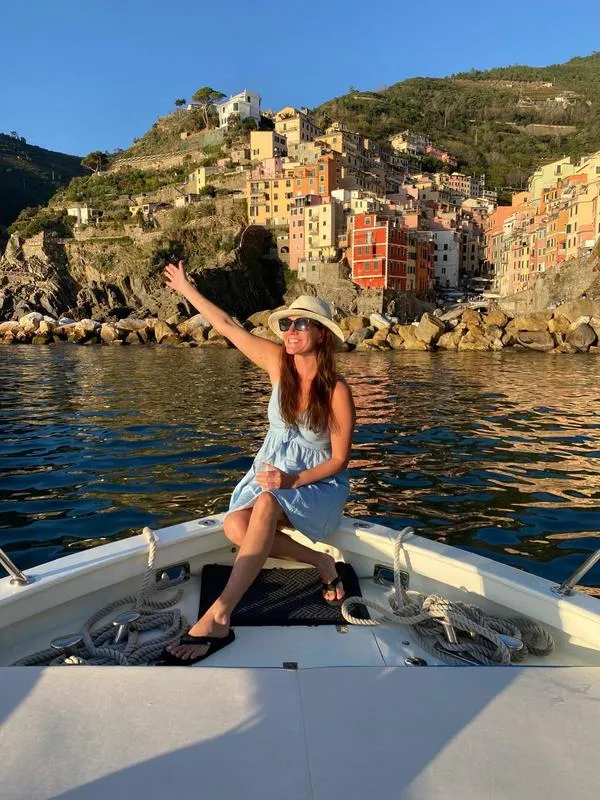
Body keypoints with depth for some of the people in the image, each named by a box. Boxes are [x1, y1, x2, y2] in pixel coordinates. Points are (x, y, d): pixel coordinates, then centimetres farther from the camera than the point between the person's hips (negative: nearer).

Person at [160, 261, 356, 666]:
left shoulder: (337, 391, -15)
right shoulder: (278, 363, -4)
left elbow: (340, 459, -11)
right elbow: (228, 326, 1)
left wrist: (293, 480, -24)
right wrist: (186, 288, 5)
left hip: (319, 486, -4)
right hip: (272, 476, 5)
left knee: (267, 504, -37)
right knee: (235, 526, -26)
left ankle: (218, 620, -35)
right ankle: (321, 563, -7)